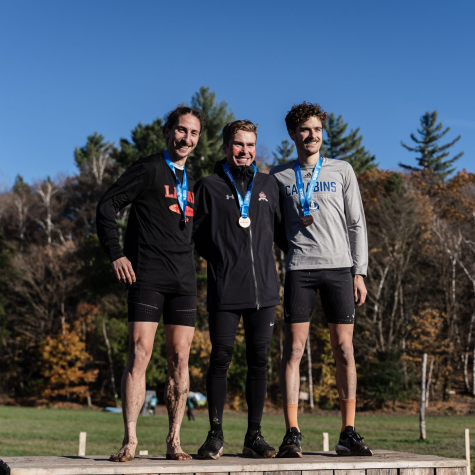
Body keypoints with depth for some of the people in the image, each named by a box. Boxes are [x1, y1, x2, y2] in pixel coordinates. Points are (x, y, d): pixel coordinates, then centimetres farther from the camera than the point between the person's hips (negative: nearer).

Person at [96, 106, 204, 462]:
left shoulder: (192, 182, 19)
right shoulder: (148, 169, 1)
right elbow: (107, 206, -2)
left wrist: (192, 265, 13)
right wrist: (116, 254, -8)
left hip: (184, 282, 6)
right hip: (147, 278, -5)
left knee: (180, 358, 2)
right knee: (139, 354, -9)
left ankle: (174, 442, 8)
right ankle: (130, 441, -5)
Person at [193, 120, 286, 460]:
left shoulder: (269, 185, 14)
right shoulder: (210, 186, 7)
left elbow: (281, 230, 20)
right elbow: (197, 236, 7)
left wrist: (261, 260, 8)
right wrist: (222, 260, 0)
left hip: (264, 289, 3)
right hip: (225, 290, -2)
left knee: (259, 360, 4)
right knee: (221, 359, -1)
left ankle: (254, 436, 12)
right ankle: (216, 435, 10)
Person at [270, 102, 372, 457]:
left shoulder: (342, 171, 11)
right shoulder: (279, 176, 11)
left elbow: (356, 224, 9)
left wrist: (359, 272, 2)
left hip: (339, 267, 1)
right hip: (299, 269, 0)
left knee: (344, 349, 0)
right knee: (294, 348, -5)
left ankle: (349, 433, 6)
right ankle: (292, 434, -2)